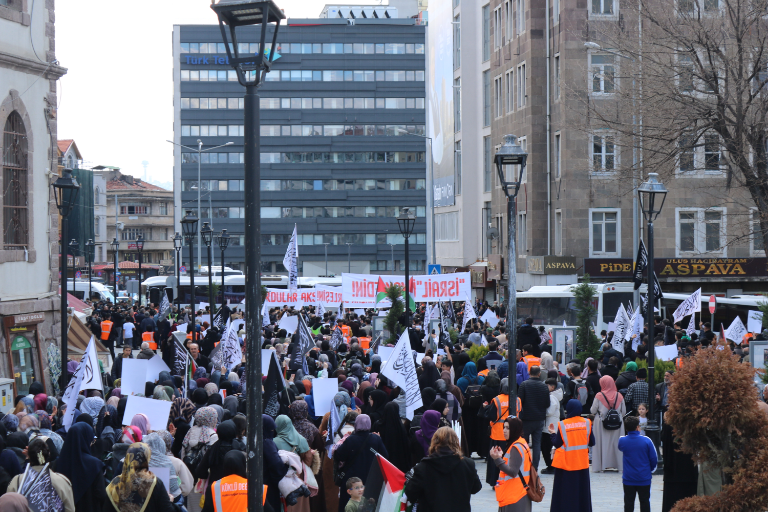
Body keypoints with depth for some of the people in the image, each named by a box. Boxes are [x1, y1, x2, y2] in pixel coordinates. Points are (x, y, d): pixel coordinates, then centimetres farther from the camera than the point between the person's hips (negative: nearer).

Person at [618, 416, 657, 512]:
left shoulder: (622, 440, -8)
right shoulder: (646, 441, -13)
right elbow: (653, 459, -7)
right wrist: (650, 470, 12)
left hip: (628, 478, 1)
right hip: (644, 478, -1)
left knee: (628, 502, 10)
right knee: (645, 502, 9)